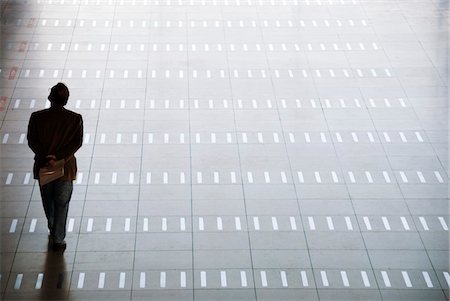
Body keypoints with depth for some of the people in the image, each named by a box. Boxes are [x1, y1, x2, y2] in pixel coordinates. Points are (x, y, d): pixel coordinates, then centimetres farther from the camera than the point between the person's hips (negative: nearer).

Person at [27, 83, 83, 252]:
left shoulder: (37, 117, -11)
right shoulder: (75, 119, -12)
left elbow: (32, 141, -13)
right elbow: (77, 143, -17)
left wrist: (46, 157, -16)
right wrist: (58, 158, -20)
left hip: (43, 167, 2)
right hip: (65, 168, -2)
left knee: (48, 202, 24)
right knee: (62, 204, 12)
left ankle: (53, 232, 44)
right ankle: (58, 241, 15)